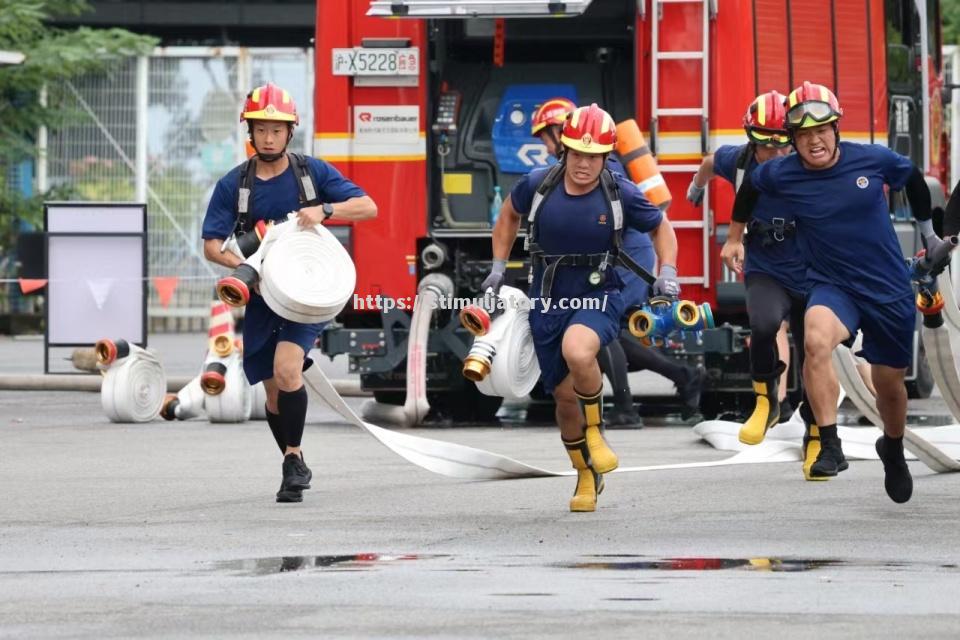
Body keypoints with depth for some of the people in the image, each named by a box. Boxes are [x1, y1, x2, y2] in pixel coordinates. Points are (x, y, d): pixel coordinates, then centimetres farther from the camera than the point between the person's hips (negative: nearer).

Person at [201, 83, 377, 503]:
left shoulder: (312, 171, -1)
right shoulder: (233, 185, 0)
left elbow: (368, 207, -5)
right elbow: (211, 245, -2)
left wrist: (324, 209, -23)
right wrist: (243, 265, -22)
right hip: (261, 295, 3)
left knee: (286, 369, -24)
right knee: (274, 391, 8)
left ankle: (294, 458, -10)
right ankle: (295, 469, 27)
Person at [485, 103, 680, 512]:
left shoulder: (619, 193, -11)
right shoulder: (538, 185, -8)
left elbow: (661, 227, 7)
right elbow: (510, 214, 15)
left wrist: (667, 273, -7)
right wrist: (498, 267, 13)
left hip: (598, 296, -3)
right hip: (548, 300, 3)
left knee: (577, 351, -35)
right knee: (564, 395, 6)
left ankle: (595, 431, -8)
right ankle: (587, 476, 29)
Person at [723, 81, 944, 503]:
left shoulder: (873, 160, -12)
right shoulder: (781, 175, -11)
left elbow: (913, 179, 9)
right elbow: (749, 188, 13)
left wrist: (928, 233, 22)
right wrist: (735, 238, 24)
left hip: (889, 288, 1)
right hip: (832, 285, -1)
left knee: (890, 384, 12)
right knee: (816, 338, -34)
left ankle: (893, 450, 45)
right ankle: (830, 446, -30)